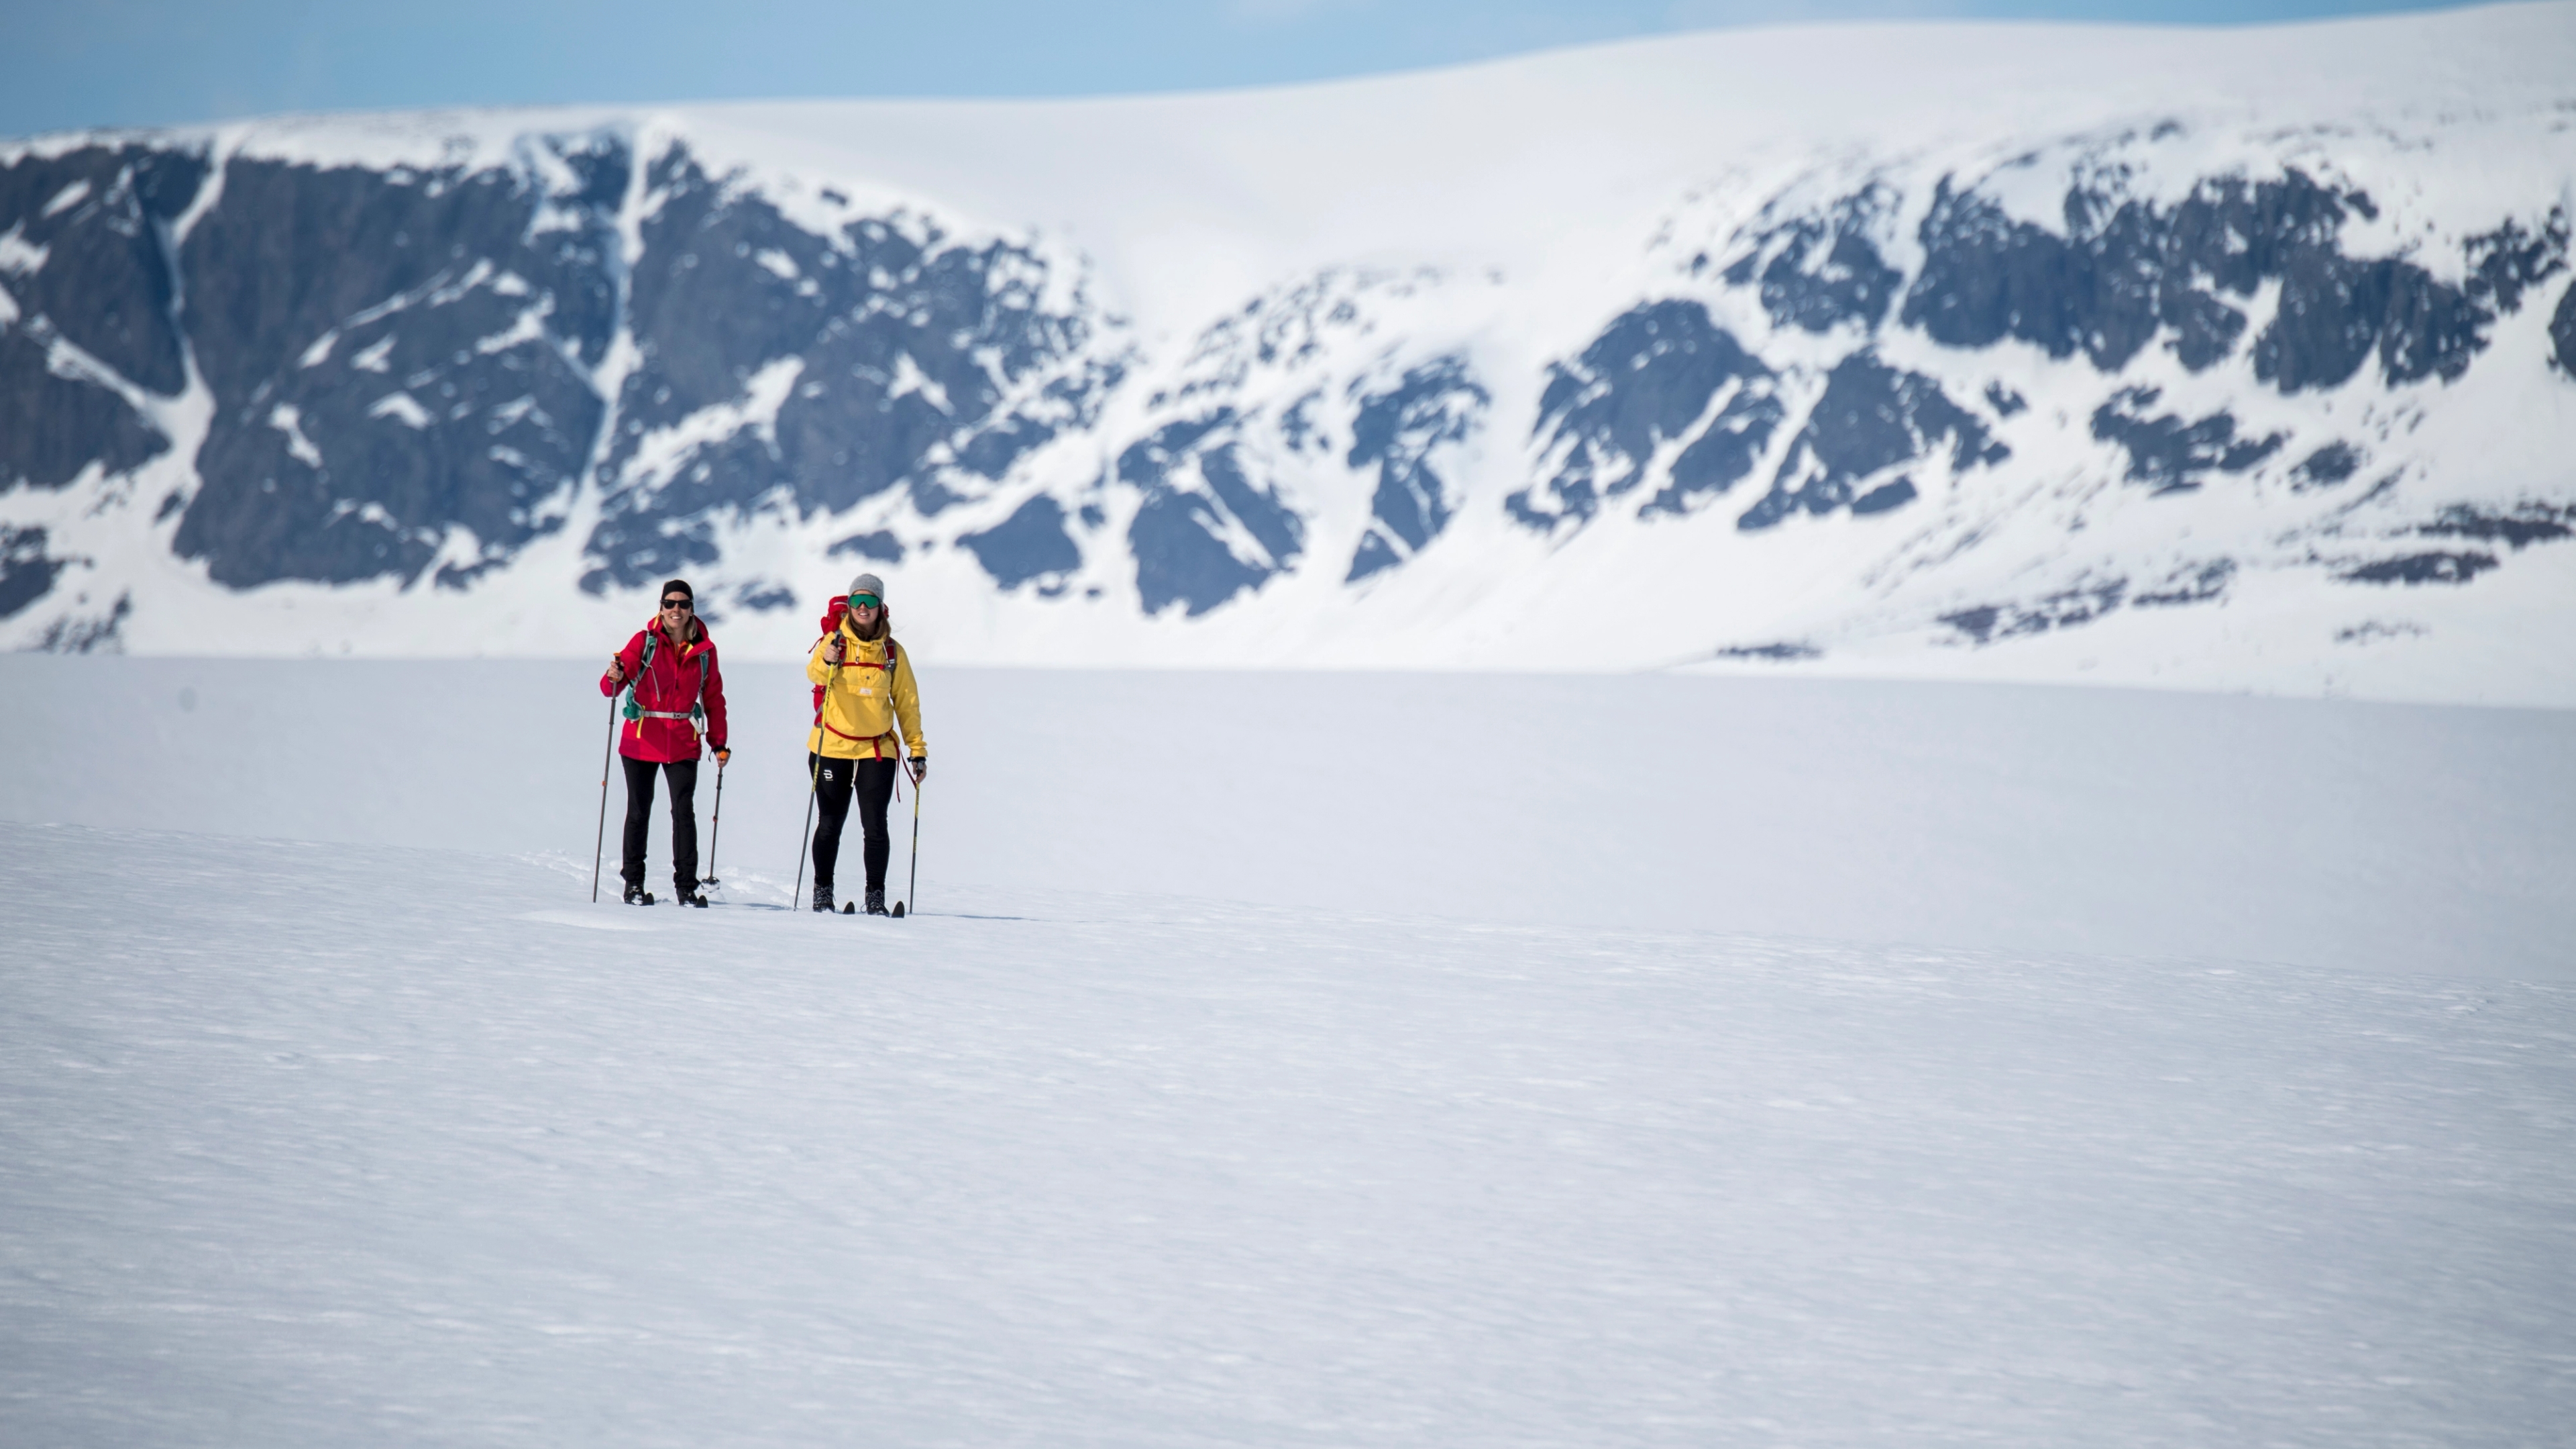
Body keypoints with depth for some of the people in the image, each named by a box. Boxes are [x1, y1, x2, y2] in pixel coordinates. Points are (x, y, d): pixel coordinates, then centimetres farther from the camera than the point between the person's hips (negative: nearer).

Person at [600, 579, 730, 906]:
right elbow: (610, 686, -9)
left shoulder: (704, 649, 4)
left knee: (684, 812, -7)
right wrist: (614, 678, -33)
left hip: (683, 744, 1)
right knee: (639, 812, 6)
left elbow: (713, 698, 11)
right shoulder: (645, 641, -2)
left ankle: (686, 886, -2)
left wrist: (718, 741, 6)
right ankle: (634, 883, 17)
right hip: (641, 741, -1)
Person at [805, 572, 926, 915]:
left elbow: (906, 702, 11)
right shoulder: (834, 641, -3)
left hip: (877, 750, 1)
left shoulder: (893, 652, 5)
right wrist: (827, 661, -46)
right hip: (831, 748, -1)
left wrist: (918, 749, 7)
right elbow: (814, 673, -23)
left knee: (875, 825, -6)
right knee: (830, 824, 5)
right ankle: (822, 891, 19)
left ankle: (876, 896, 3)